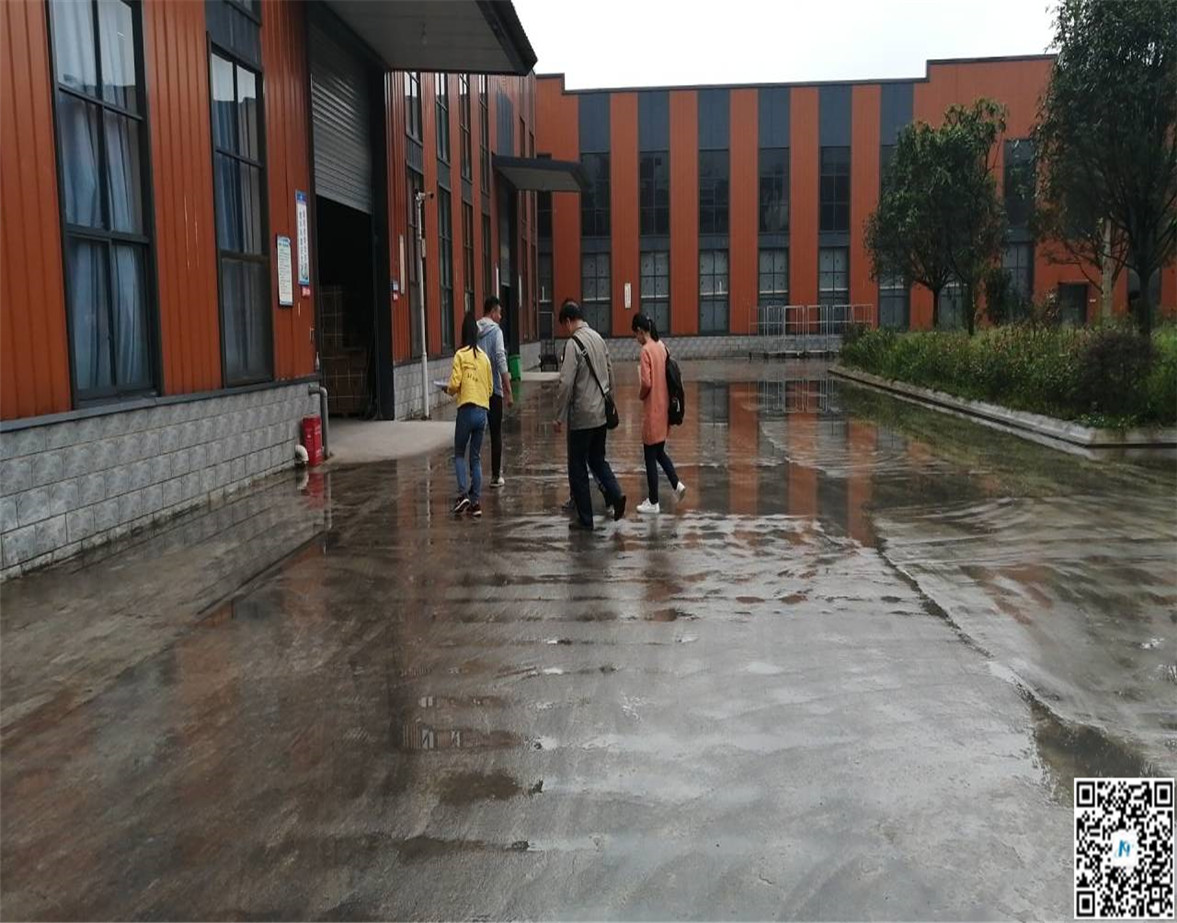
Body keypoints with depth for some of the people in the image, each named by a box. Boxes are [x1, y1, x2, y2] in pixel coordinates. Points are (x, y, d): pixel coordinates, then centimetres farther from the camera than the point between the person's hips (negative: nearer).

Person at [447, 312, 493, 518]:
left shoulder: (461, 355, -5)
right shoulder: (484, 357, 9)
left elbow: (454, 385, -11)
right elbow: (490, 388, 11)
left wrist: (449, 390, 10)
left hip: (467, 410, -4)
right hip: (483, 411, 4)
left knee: (459, 454, 10)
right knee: (476, 457, 11)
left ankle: (463, 494, -5)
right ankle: (476, 501, 9)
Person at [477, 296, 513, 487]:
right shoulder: (495, 331, -8)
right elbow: (501, 361, -15)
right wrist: (508, 391, -14)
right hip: (493, 389, -4)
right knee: (496, 434, 4)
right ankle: (496, 476, 7)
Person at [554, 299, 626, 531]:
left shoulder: (573, 344, -15)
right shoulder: (598, 338, 8)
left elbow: (566, 384, -20)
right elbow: (610, 373, 14)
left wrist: (559, 417, -13)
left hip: (581, 417, -7)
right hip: (601, 414, 7)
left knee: (578, 469, 5)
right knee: (597, 459, 21)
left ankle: (585, 520, 10)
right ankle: (615, 494, 0)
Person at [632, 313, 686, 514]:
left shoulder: (646, 350, -17)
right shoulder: (662, 347, 6)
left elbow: (646, 383, -23)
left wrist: (640, 394, -3)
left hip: (652, 411, -8)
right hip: (664, 408, 8)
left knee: (650, 457, 3)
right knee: (659, 452, 23)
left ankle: (653, 503, 10)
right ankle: (677, 484, 12)